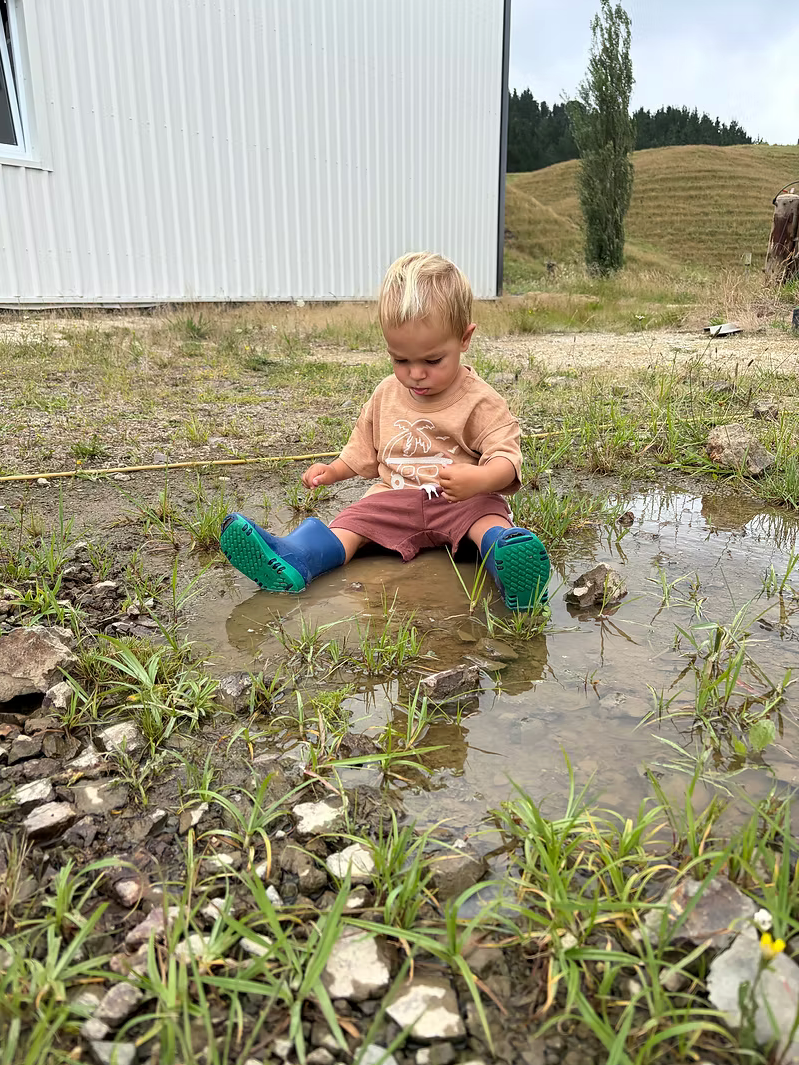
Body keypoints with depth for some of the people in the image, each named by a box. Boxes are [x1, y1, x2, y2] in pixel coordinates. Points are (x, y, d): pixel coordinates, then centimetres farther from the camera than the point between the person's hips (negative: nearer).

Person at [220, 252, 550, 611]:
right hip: (394, 498, 3)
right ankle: (290, 559, -41)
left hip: (461, 502, -3)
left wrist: (479, 480, -39)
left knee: (488, 516, -33)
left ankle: (509, 562, -59)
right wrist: (332, 470, 6)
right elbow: (364, 449, 22)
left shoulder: (480, 401, -7)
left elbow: (505, 456, -17)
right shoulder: (386, 395, 10)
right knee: (353, 518, -21)